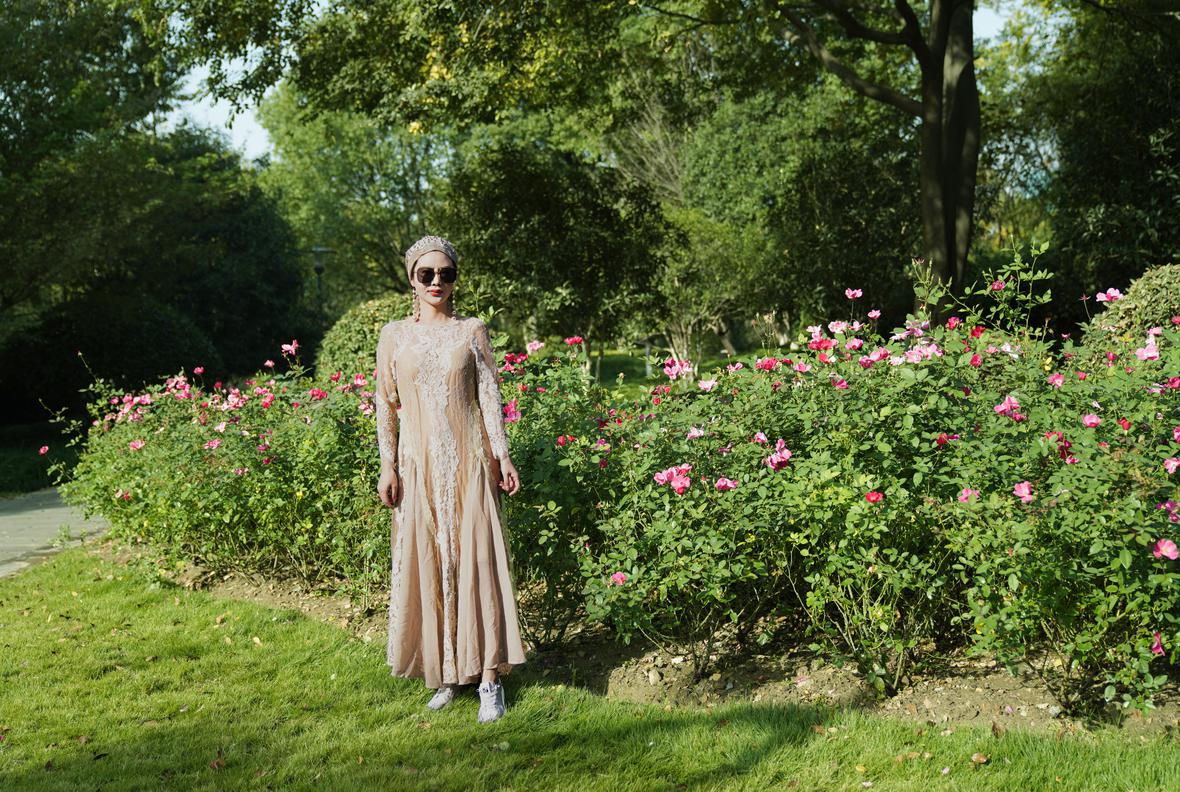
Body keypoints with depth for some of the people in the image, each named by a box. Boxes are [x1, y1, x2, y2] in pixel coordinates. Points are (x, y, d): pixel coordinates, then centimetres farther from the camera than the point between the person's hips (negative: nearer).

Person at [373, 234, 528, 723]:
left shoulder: (472, 331, 4)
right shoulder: (394, 336, 6)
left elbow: (490, 397, 3)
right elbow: (386, 406, 7)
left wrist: (502, 456, -4)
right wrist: (388, 467, 1)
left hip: (468, 463, -1)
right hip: (418, 465, 1)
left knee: (476, 560, -3)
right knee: (425, 563, 4)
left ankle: (488, 677, 3)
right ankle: (444, 674, 16)